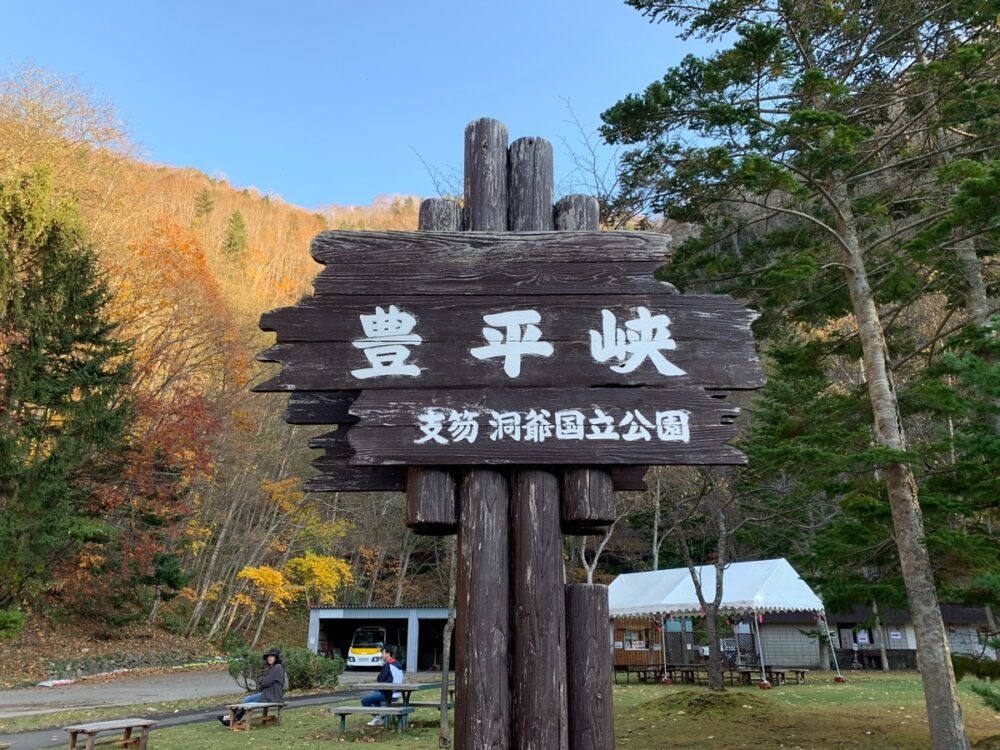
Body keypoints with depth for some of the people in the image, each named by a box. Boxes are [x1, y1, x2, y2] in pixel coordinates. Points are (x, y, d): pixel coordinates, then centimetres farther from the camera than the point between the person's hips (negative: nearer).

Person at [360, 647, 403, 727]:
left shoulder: (387, 665, -16)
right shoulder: (397, 664, 11)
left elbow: (379, 680, -15)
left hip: (389, 694, -9)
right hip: (396, 693, 9)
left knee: (365, 700, -6)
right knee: (375, 694, 32)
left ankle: (376, 718, 1)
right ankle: (379, 716, 24)